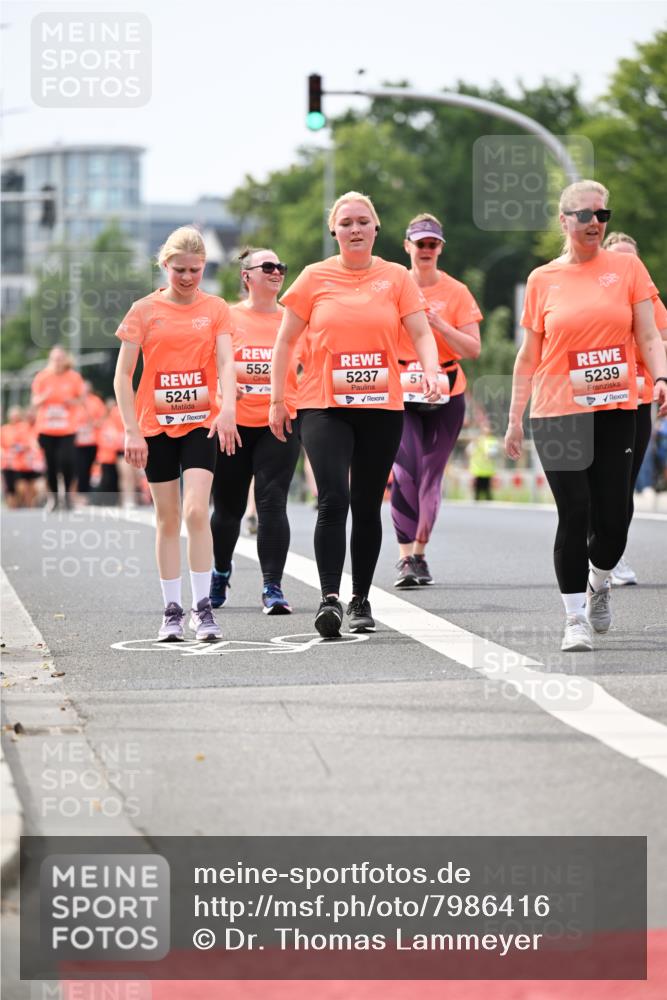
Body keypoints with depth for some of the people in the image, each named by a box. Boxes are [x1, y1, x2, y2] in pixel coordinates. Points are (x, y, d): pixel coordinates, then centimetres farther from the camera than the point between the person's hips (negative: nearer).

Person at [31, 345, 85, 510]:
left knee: (67, 461, -14)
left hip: (67, 429, -1)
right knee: (51, 464, 2)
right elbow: (35, 402, 5)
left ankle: (68, 495, 5)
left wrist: (70, 401, -13)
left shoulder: (74, 378, -1)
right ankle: (53, 496, 16)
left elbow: (80, 400, 7)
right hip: (46, 429, 1)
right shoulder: (42, 377, 1)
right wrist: (45, 397, -16)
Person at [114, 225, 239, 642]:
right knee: (168, 519, 6)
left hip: (201, 423, -1)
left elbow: (226, 362, -10)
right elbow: (123, 374, 1)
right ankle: (173, 611, 12)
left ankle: (203, 607, -8)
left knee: (196, 511, -14)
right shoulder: (145, 310, 2)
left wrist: (228, 409, -27)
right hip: (156, 427, 1)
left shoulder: (215, 308, 2)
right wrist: (131, 431, -6)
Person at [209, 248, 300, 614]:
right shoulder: (227, 317, 2)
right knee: (228, 507, 12)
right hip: (233, 423, 0)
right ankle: (220, 572, 38)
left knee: (272, 504, -13)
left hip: (280, 423, 0)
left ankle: (273, 587, -11)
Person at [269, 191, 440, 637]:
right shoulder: (315, 278, 3)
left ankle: (361, 600, 18)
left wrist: (431, 370, -19)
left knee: (367, 507, 7)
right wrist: (277, 400, 5)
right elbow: (286, 340, 8)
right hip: (324, 407, -1)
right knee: (333, 500, -16)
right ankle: (330, 598, -17)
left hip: (382, 408, 1)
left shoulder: (396, 277, 5)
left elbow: (421, 333, 1)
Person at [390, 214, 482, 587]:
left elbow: (473, 349, -3)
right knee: (404, 472, -16)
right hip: (401, 395, -1)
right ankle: (406, 559, -16)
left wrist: (439, 324, -16)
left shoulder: (456, 292, 2)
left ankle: (419, 554, 15)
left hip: (447, 396, 1)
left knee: (431, 476, 4)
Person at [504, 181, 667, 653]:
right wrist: (515, 419, 8)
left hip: (615, 411, 1)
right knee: (575, 514, -6)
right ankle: (576, 618, 4)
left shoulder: (627, 268, 5)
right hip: (558, 415, -1)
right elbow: (529, 356, 10)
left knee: (613, 517, -1)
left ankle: (599, 580, 31)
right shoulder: (543, 279, 5)